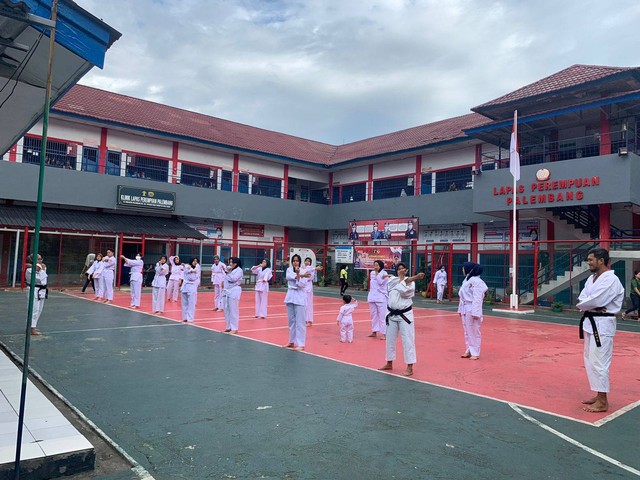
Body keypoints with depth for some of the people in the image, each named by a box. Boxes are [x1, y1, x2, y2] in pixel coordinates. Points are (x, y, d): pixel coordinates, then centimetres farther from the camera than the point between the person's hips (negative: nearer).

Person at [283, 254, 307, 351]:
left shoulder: (302, 271, -5)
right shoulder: (289, 270, 7)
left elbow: (301, 285, -14)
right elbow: (288, 277, -14)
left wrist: (298, 274, -23)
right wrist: (299, 275, -20)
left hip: (299, 296, -5)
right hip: (290, 295, 5)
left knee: (300, 321, -7)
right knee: (291, 320, 12)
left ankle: (300, 344, -5)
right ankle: (292, 341, 23)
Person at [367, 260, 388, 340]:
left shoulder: (384, 273, -6)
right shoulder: (372, 273, 9)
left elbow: (380, 282, -18)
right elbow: (372, 282, -4)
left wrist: (377, 273, -13)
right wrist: (382, 277, -16)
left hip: (381, 297, -6)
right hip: (372, 296, 6)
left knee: (382, 316, -8)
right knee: (373, 315, 13)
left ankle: (384, 333, -4)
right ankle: (374, 332, 23)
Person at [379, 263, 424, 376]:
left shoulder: (411, 282, -3)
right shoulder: (391, 280, 5)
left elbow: (405, 292, -19)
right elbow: (400, 285, -12)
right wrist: (413, 278, -16)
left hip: (405, 315, -4)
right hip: (392, 315, 4)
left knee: (407, 340, -5)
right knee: (390, 340, 13)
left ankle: (409, 368, 4)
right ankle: (389, 363, 29)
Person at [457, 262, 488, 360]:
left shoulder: (476, 281, -15)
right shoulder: (466, 280, 14)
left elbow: (477, 298, -20)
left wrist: (475, 312, -23)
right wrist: (460, 309, 17)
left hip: (472, 310, -9)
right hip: (465, 309, 9)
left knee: (474, 332, -1)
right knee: (467, 331, 15)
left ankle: (475, 353, 7)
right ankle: (469, 351, 25)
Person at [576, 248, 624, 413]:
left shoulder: (611, 280, -18)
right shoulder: (592, 278, 12)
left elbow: (595, 301, -24)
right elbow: (582, 298, 6)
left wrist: (582, 305, -6)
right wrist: (591, 307, -14)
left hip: (602, 324, -10)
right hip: (591, 322, 10)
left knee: (598, 362, -7)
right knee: (590, 360, 16)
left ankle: (602, 402, 3)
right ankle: (599, 395, 27)